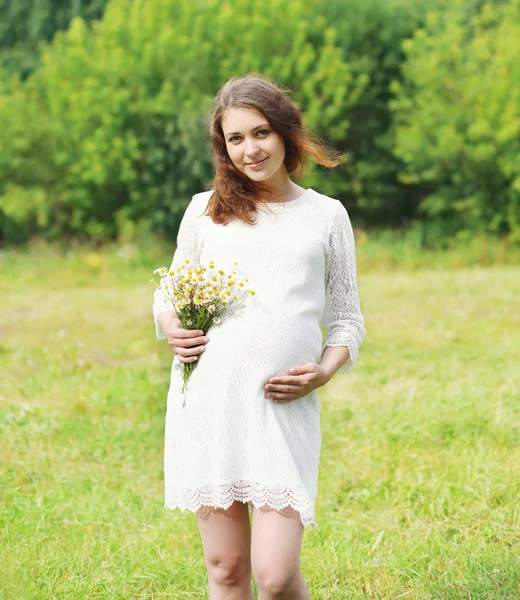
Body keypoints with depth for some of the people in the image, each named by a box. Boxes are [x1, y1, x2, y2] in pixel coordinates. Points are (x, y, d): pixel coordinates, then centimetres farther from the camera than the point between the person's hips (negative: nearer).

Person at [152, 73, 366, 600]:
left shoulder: (326, 215, 13)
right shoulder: (204, 210, 15)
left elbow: (347, 320, 16)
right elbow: (167, 294, 23)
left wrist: (325, 370, -4)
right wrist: (170, 328, 0)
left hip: (282, 409, -1)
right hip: (206, 398, 2)